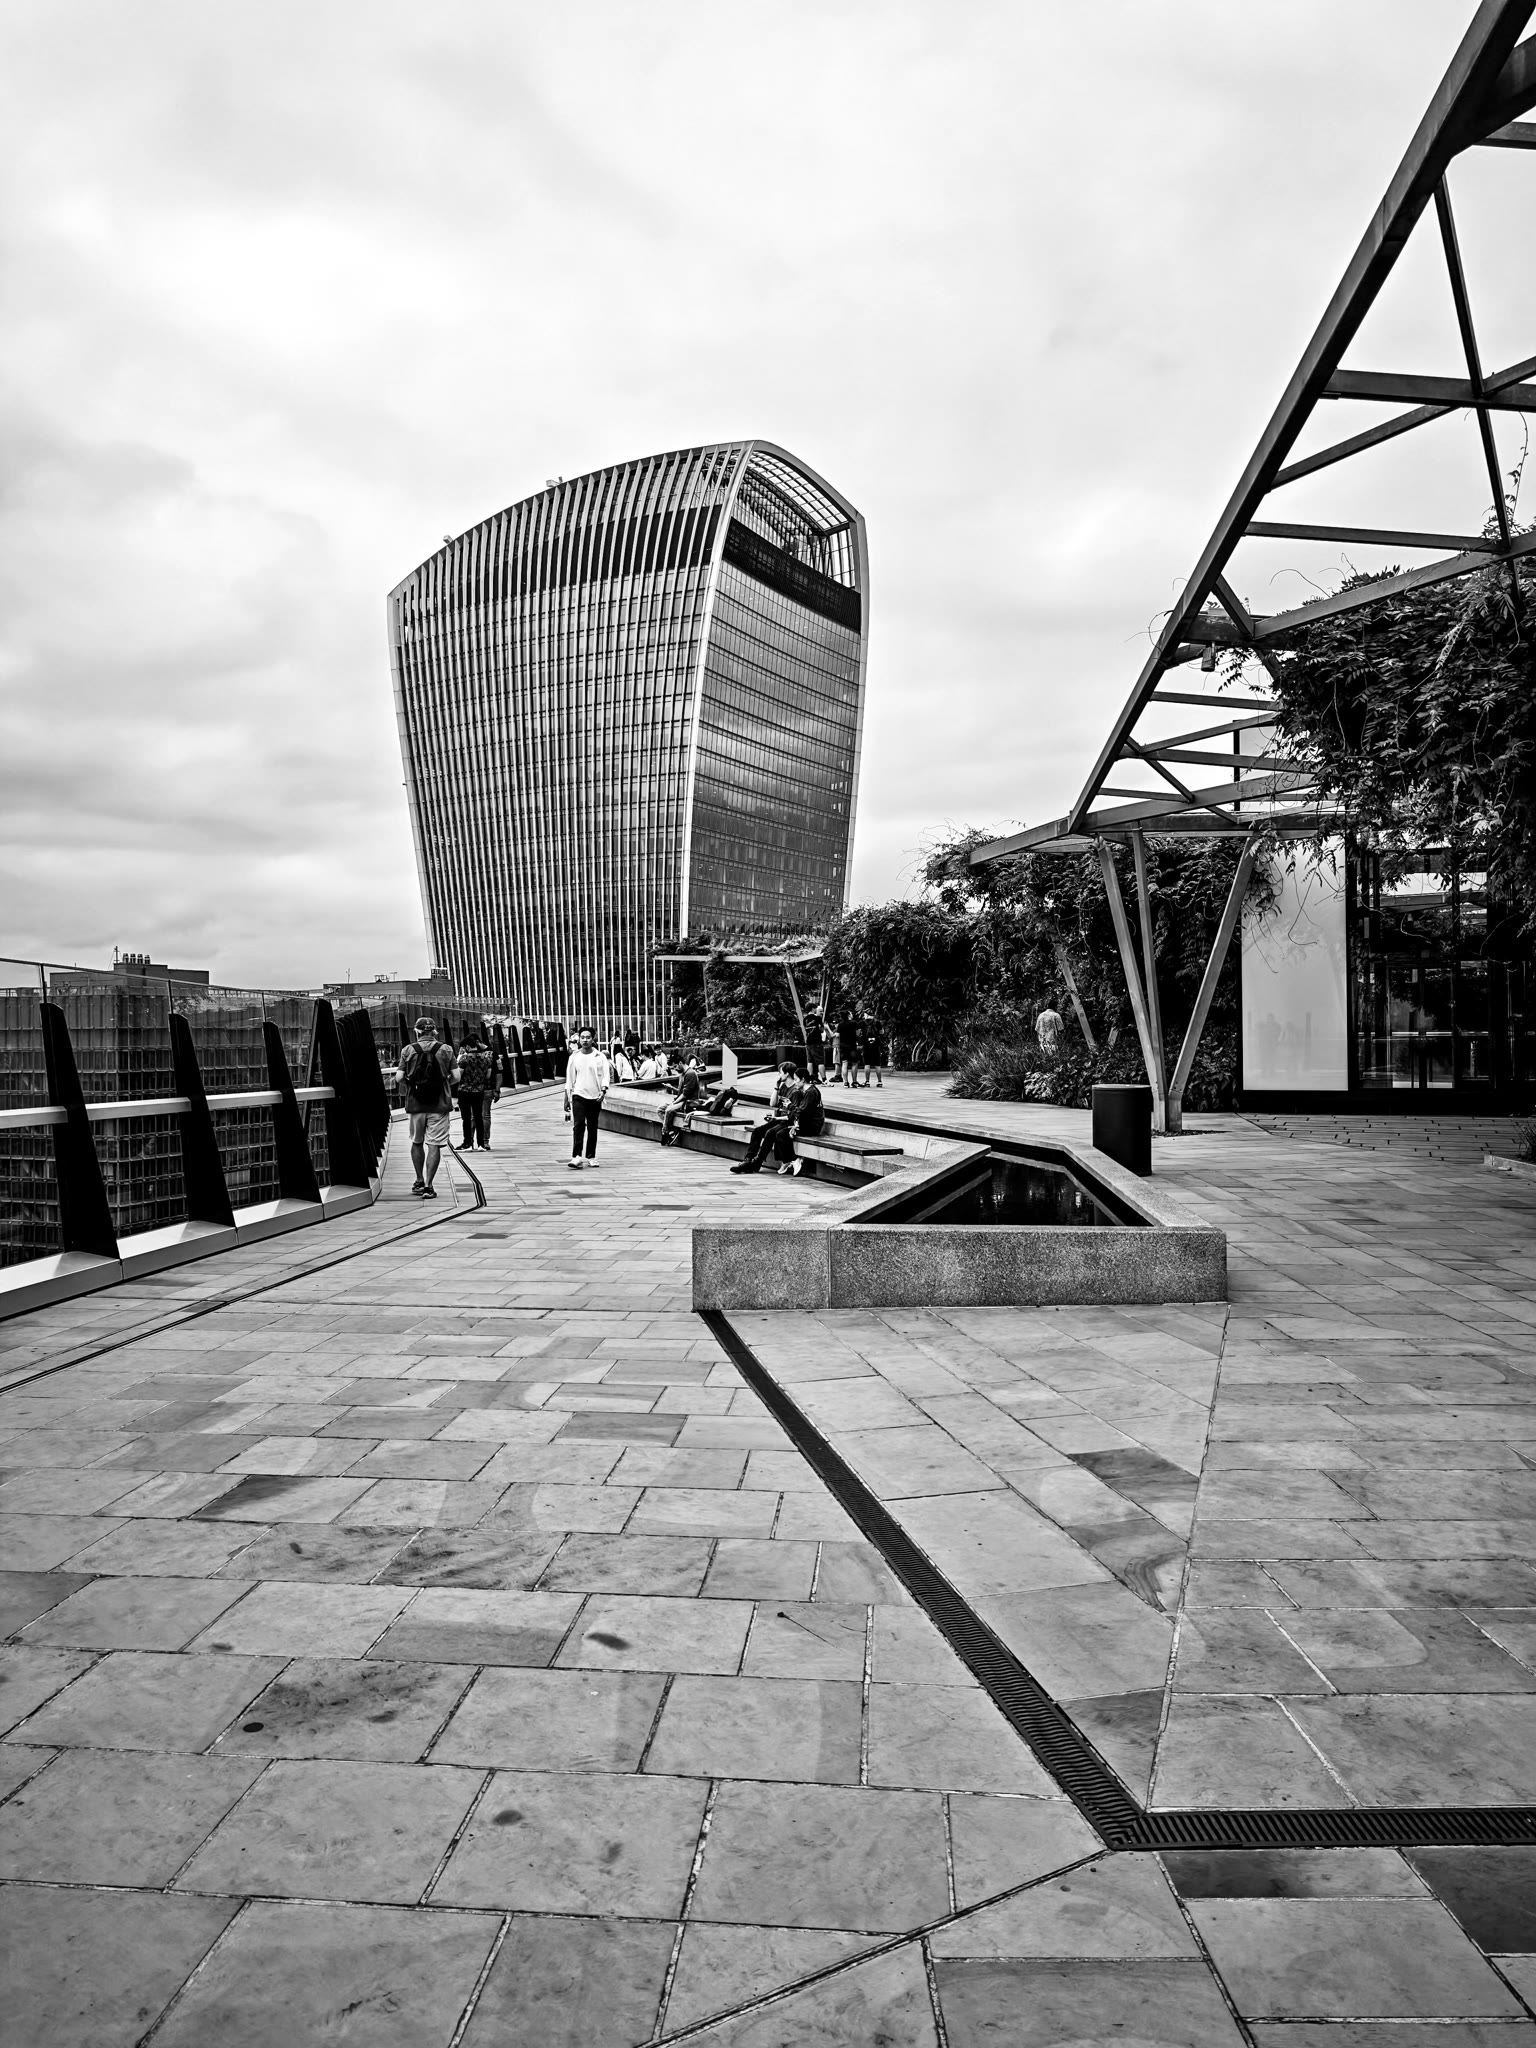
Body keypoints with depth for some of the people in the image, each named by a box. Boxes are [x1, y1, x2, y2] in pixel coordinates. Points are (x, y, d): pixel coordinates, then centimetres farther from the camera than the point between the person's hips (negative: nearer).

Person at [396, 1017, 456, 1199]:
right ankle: (428, 1187, -4)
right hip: (439, 1104, -1)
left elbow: (398, 1077, -3)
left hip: (416, 1104, 1)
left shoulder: (408, 1050, 0)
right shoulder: (445, 1049, 0)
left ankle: (419, 1182, 24)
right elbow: (455, 1076, -2)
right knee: (434, 1144, 0)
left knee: (417, 1142, 18)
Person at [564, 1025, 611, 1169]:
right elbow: (569, 1078, 11)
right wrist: (567, 1098, 10)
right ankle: (576, 1156, -18)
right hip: (578, 1095, 0)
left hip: (594, 1097, 0)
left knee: (593, 1127, 7)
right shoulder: (574, 1057, 6)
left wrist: (603, 1090, -19)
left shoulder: (600, 1057, 1)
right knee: (578, 1125, -13)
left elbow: (606, 1075, -3)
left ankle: (591, 1157, 16)